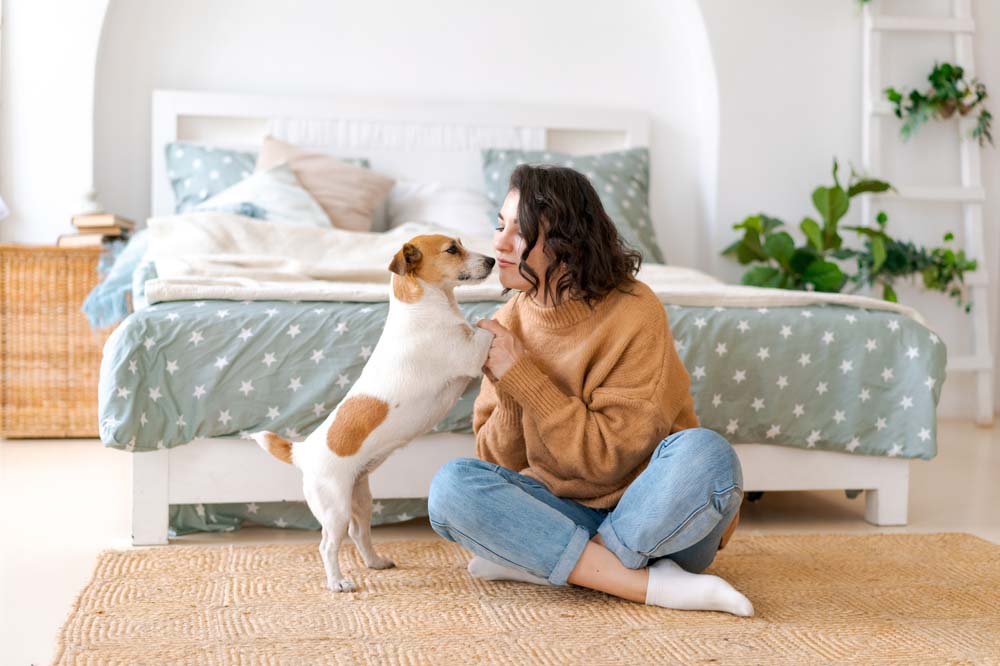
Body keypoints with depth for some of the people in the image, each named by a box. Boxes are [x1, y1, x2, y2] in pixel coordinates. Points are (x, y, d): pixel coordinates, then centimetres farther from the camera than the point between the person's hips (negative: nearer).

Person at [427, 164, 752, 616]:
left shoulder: (633, 312, -14)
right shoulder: (509, 323, 0)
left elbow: (611, 456, -18)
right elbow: (498, 463, -1)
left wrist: (522, 375, -20)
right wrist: (509, 392, -20)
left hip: (654, 519, -4)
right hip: (563, 508, 4)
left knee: (704, 453, -34)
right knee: (451, 485, -22)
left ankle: (538, 565, -20)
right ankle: (653, 585, -23)